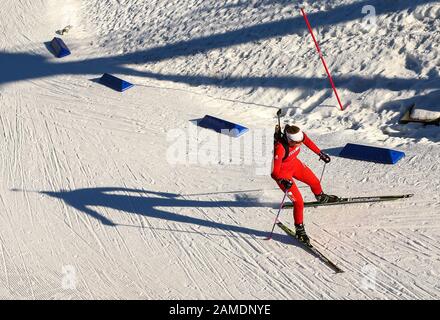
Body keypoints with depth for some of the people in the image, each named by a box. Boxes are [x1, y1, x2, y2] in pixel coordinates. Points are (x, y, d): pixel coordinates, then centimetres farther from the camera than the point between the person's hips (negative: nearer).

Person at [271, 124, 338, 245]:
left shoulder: (299, 135, -24)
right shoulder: (280, 148, -41)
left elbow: (308, 142, 2)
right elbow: (274, 172, -36)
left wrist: (320, 153, 10)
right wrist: (283, 181, -55)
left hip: (294, 164, 7)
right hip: (282, 173, -7)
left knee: (314, 181, 24)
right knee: (298, 202, -10)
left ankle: (321, 196, 61)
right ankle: (299, 230, 12)